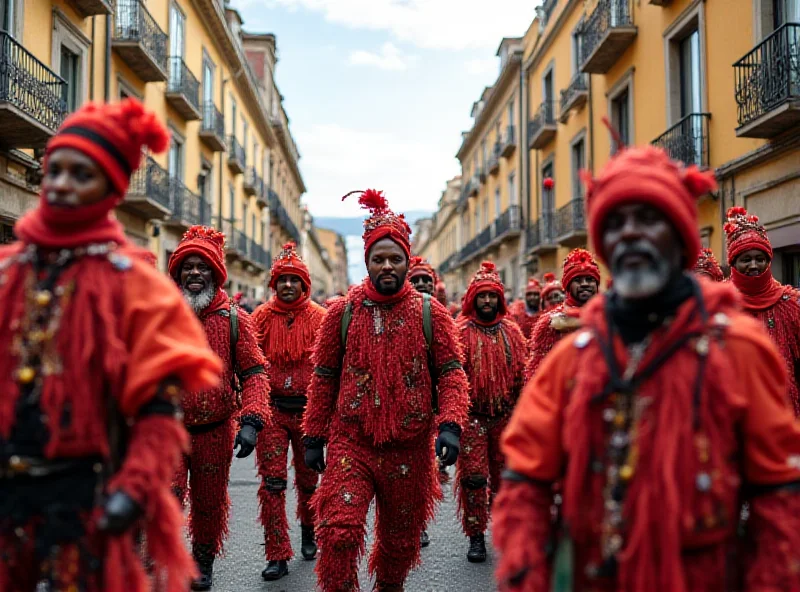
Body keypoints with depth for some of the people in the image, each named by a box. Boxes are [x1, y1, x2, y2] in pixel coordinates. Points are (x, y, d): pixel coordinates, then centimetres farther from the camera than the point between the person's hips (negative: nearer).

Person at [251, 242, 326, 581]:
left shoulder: (319, 317, -3)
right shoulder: (262, 316, 0)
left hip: (308, 409, 0)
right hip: (272, 409, 0)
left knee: (307, 479, 15)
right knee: (272, 482, -4)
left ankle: (309, 533, 41)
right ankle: (278, 555, 3)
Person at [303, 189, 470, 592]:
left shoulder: (430, 313, 1)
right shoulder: (342, 312, 2)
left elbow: (452, 374, -2)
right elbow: (323, 378, 6)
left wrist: (450, 425, -17)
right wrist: (313, 437, 4)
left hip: (410, 448, 1)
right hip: (350, 442, -1)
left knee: (401, 539, 16)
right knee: (338, 531, -15)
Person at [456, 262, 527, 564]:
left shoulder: (512, 332, 8)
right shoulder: (461, 332, -3)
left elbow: (521, 374, 12)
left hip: (505, 415, 3)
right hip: (472, 416, -3)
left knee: (503, 475, 11)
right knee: (473, 476, -4)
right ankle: (476, 536, 8)